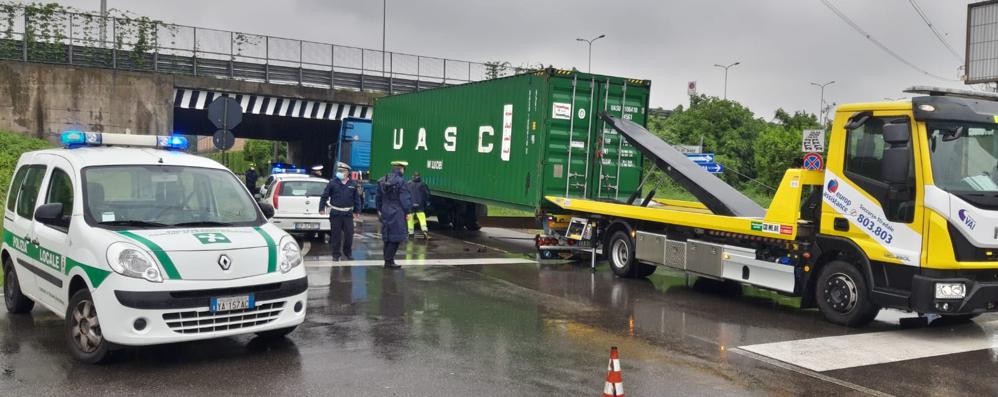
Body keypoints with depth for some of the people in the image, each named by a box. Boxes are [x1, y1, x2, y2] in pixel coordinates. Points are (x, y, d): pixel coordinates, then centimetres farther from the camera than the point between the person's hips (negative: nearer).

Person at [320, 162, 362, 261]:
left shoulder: (353, 184, 5)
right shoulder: (332, 182, -1)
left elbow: (357, 198, 10)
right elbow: (324, 196, 0)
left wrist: (357, 211, 8)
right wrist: (322, 208, -4)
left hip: (348, 213, 2)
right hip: (335, 213, -2)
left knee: (349, 234, 4)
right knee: (336, 235, 3)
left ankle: (348, 253, 21)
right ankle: (336, 254, 13)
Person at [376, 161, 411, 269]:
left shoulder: (382, 181, 9)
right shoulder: (400, 181, -14)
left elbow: (379, 198, 16)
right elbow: (405, 199, -14)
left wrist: (379, 210, 24)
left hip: (385, 212, 8)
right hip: (397, 213, -8)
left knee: (388, 237, 14)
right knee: (395, 238, -1)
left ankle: (388, 260, 20)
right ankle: (389, 261, 0)